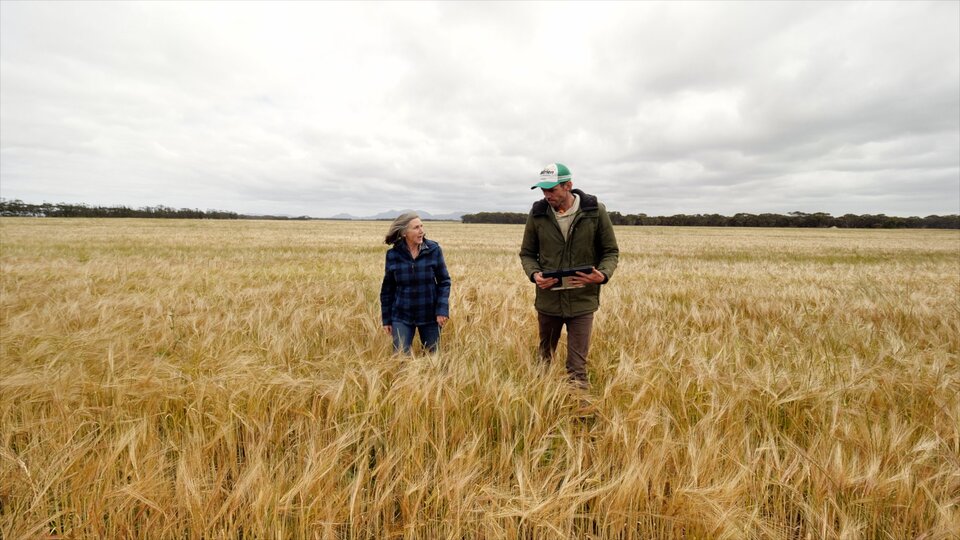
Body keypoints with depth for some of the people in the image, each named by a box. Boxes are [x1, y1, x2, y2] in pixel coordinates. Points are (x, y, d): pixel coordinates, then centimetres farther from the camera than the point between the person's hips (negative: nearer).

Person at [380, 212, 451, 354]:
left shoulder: (434, 250, -8)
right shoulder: (393, 255, -5)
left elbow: (444, 281, -2)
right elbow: (387, 289, 4)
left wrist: (442, 309, -12)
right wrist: (386, 319, 5)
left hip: (430, 315, 0)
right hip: (402, 316, 0)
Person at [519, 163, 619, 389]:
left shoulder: (595, 211, -7)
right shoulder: (537, 214, -3)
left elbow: (611, 251, 2)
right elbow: (527, 253, 8)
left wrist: (603, 274, -19)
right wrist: (534, 274, -13)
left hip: (582, 301, -2)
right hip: (548, 300, 3)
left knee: (577, 368, 3)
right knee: (544, 359, 20)